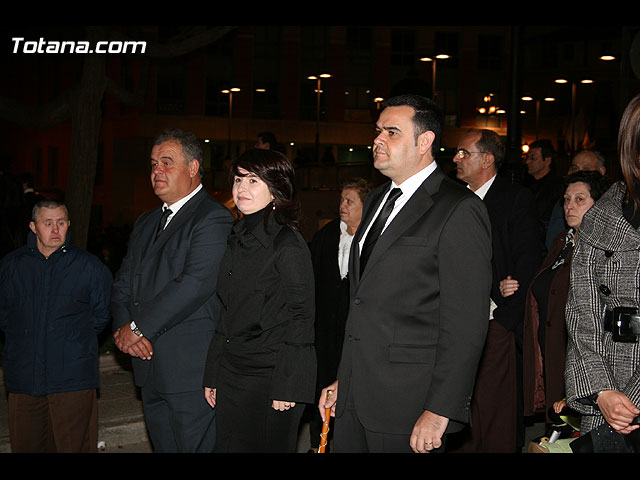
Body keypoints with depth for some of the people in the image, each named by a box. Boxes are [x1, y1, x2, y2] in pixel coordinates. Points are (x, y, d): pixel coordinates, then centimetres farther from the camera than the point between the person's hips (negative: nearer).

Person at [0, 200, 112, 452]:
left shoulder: (89, 266, 3)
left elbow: (101, 315, 11)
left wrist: (75, 338, 5)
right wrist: (24, 336, 10)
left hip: (72, 380, -3)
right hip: (23, 379, 3)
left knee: (75, 445, -5)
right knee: (26, 445, 7)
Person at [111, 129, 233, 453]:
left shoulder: (213, 219, -10)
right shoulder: (146, 223, 18)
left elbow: (195, 284, -21)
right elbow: (123, 284, 15)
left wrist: (139, 328, -15)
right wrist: (123, 329, -5)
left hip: (192, 370, -8)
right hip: (149, 369, 8)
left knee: (196, 446, -3)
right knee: (163, 447, 15)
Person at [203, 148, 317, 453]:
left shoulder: (288, 244, -11)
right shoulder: (237, 241, 11)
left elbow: (301, 318, -13)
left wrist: (286, 387, -17)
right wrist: (213, 376, 14)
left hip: (269, 376, -7)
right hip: (230, 376, 7)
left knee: (266, 447, 0)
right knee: (228, 446, 10)